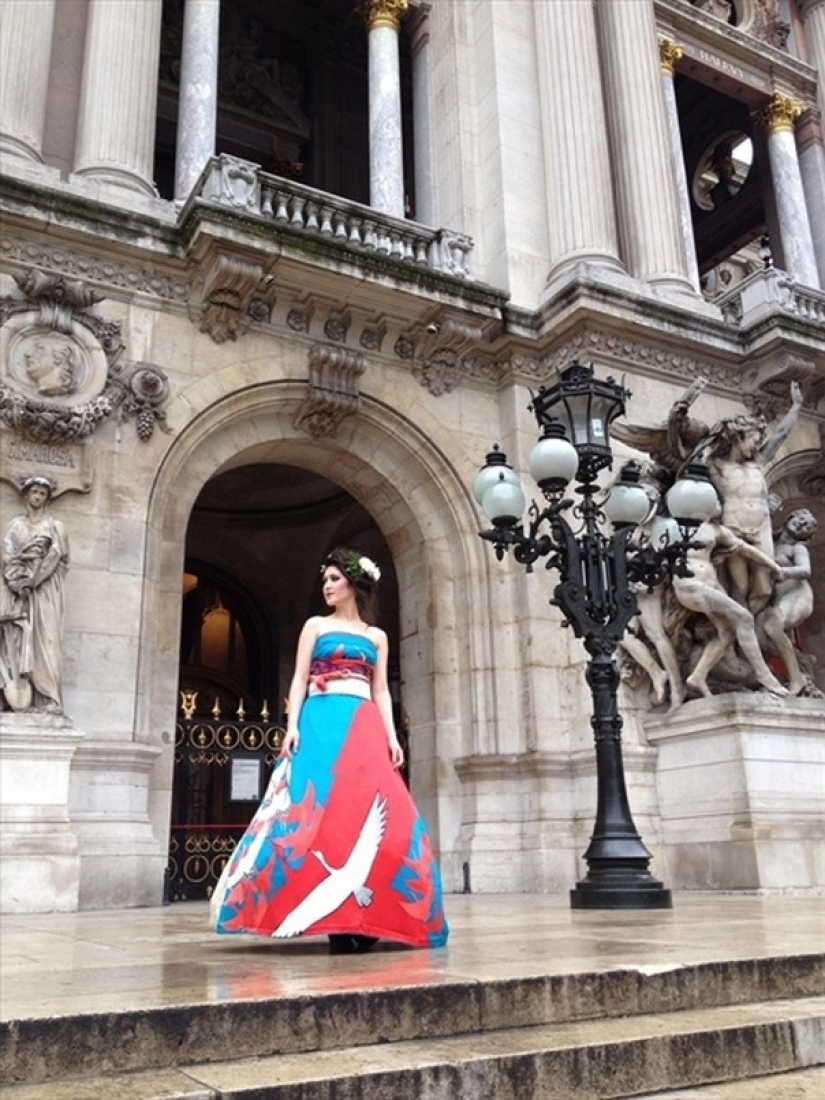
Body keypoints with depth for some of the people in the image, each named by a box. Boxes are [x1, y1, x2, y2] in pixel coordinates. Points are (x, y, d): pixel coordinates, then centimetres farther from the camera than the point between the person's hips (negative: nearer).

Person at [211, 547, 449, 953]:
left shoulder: (377, 636, 18)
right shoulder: (316, 625, 12)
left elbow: (381, 691, 13)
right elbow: (300, 680, 4)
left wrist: (392, 737, 1)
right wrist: (292, 725, -9)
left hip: (365, 729, 3)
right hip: (322, 724, -2)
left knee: (369, 813, -5)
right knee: (322, 810, -10)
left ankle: (363, 917, 1)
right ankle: (332, 917, -7)